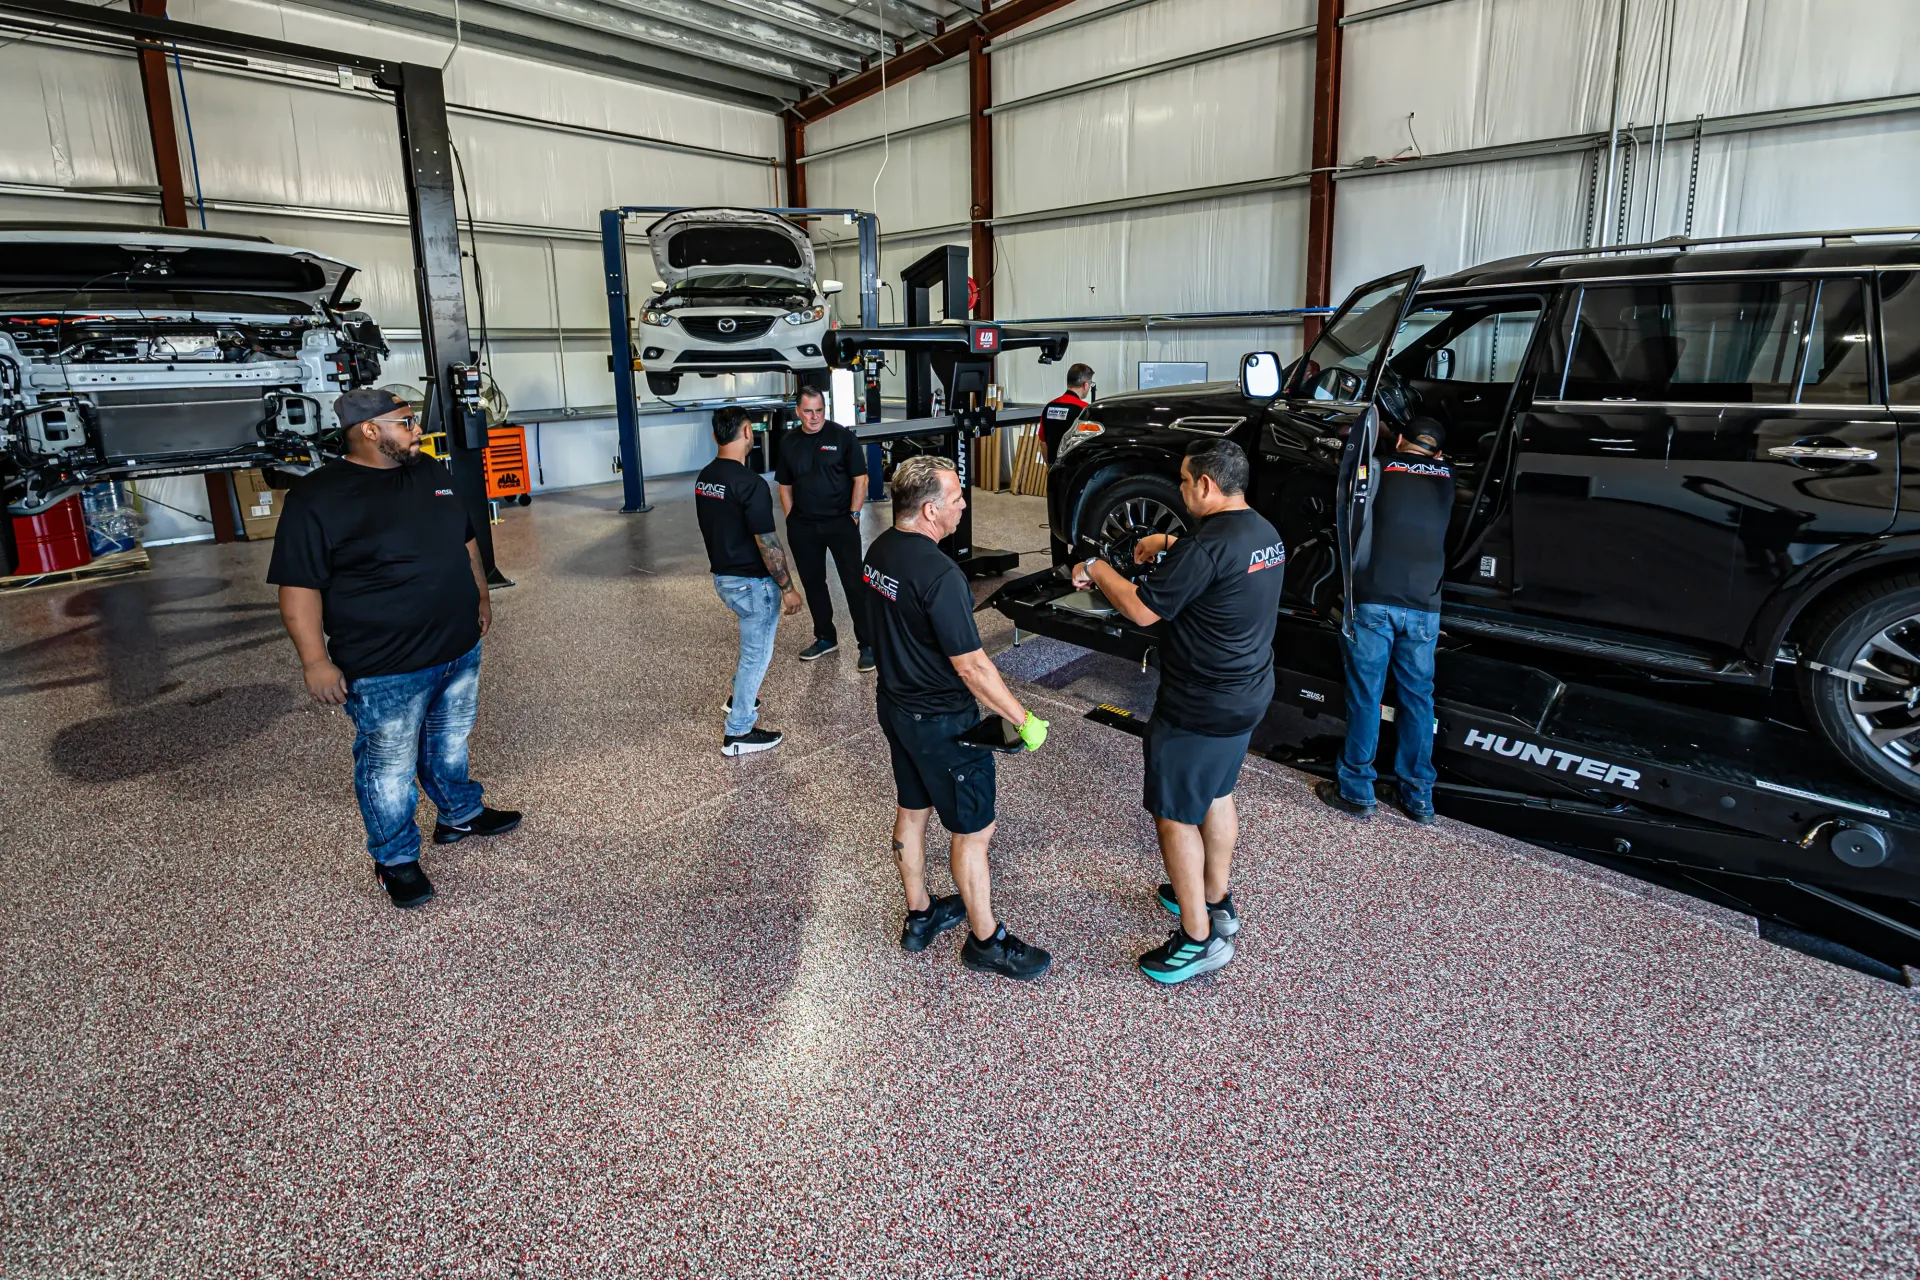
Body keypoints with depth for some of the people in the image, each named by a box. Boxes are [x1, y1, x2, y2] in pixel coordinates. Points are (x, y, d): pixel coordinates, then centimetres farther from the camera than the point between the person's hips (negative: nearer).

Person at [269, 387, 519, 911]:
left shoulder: (433, 474, 6)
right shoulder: (317, 498, -15)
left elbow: (464, 539, 19)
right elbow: (298, 587, -15)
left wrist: (480, 594, 20)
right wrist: (316, 660, -17)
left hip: (459, 650, 6)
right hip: (386, 670, -6)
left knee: (450, 744, 23)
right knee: (390, 768, 8)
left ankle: (459, 815, 44)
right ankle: (396, 858, 25)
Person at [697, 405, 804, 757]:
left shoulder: (704, 477, 3)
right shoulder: (750, 483, -23)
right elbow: (767, 543, -22)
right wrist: (788, 588, -14)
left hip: (722, 576, 8)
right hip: (752, 582, -8)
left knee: (754, 639, 30)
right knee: (756, 652, 5)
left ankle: (740, 695, 41)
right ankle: (739, 733, 12)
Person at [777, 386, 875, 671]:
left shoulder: (842, 436, -5)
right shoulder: (788, 443, 7)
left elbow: (860, 478, -4)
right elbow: (785, 486, 14)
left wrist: (853, 514, -9)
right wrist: (791, 520, 7)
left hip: (840, 522, -4)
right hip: (803, 527, 5)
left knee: (854, 583, -3)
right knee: (812, 583, 13)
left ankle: (868, 644, 3)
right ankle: (825, 638, 28)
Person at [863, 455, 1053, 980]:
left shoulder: (879, 550, -2)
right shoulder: (939, 575, -30)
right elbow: (971, 666, -26)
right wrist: (1024, 719, -16)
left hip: (894, 704, 9)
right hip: (940, 723, -9)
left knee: (911, 811, 22)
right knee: (973, 830, 7)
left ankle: (919, 916, 40)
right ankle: (986, 942, 23)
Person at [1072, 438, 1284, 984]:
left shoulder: (1206, 546, -27)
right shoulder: (1263, 532, 4)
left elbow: (1143, 609, -21)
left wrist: (1097, 570, -7)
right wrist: (1168, 543, 18)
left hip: (1200, 708, -10)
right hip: (1247, 694, 10)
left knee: (1175, 815, 3)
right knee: (1216, 794, 25)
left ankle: (1199, 938, 12)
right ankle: (1217, 901, 41)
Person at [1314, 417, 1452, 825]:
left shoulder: (1379, 468, 5)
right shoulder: (1446, 478, 12)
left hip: (1372, 600, -2)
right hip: (1423, 607, 3)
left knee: (1365, 696, 5)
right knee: (1417, 698, 12)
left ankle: (1356, 791, 12)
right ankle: (1418, 797, 19)